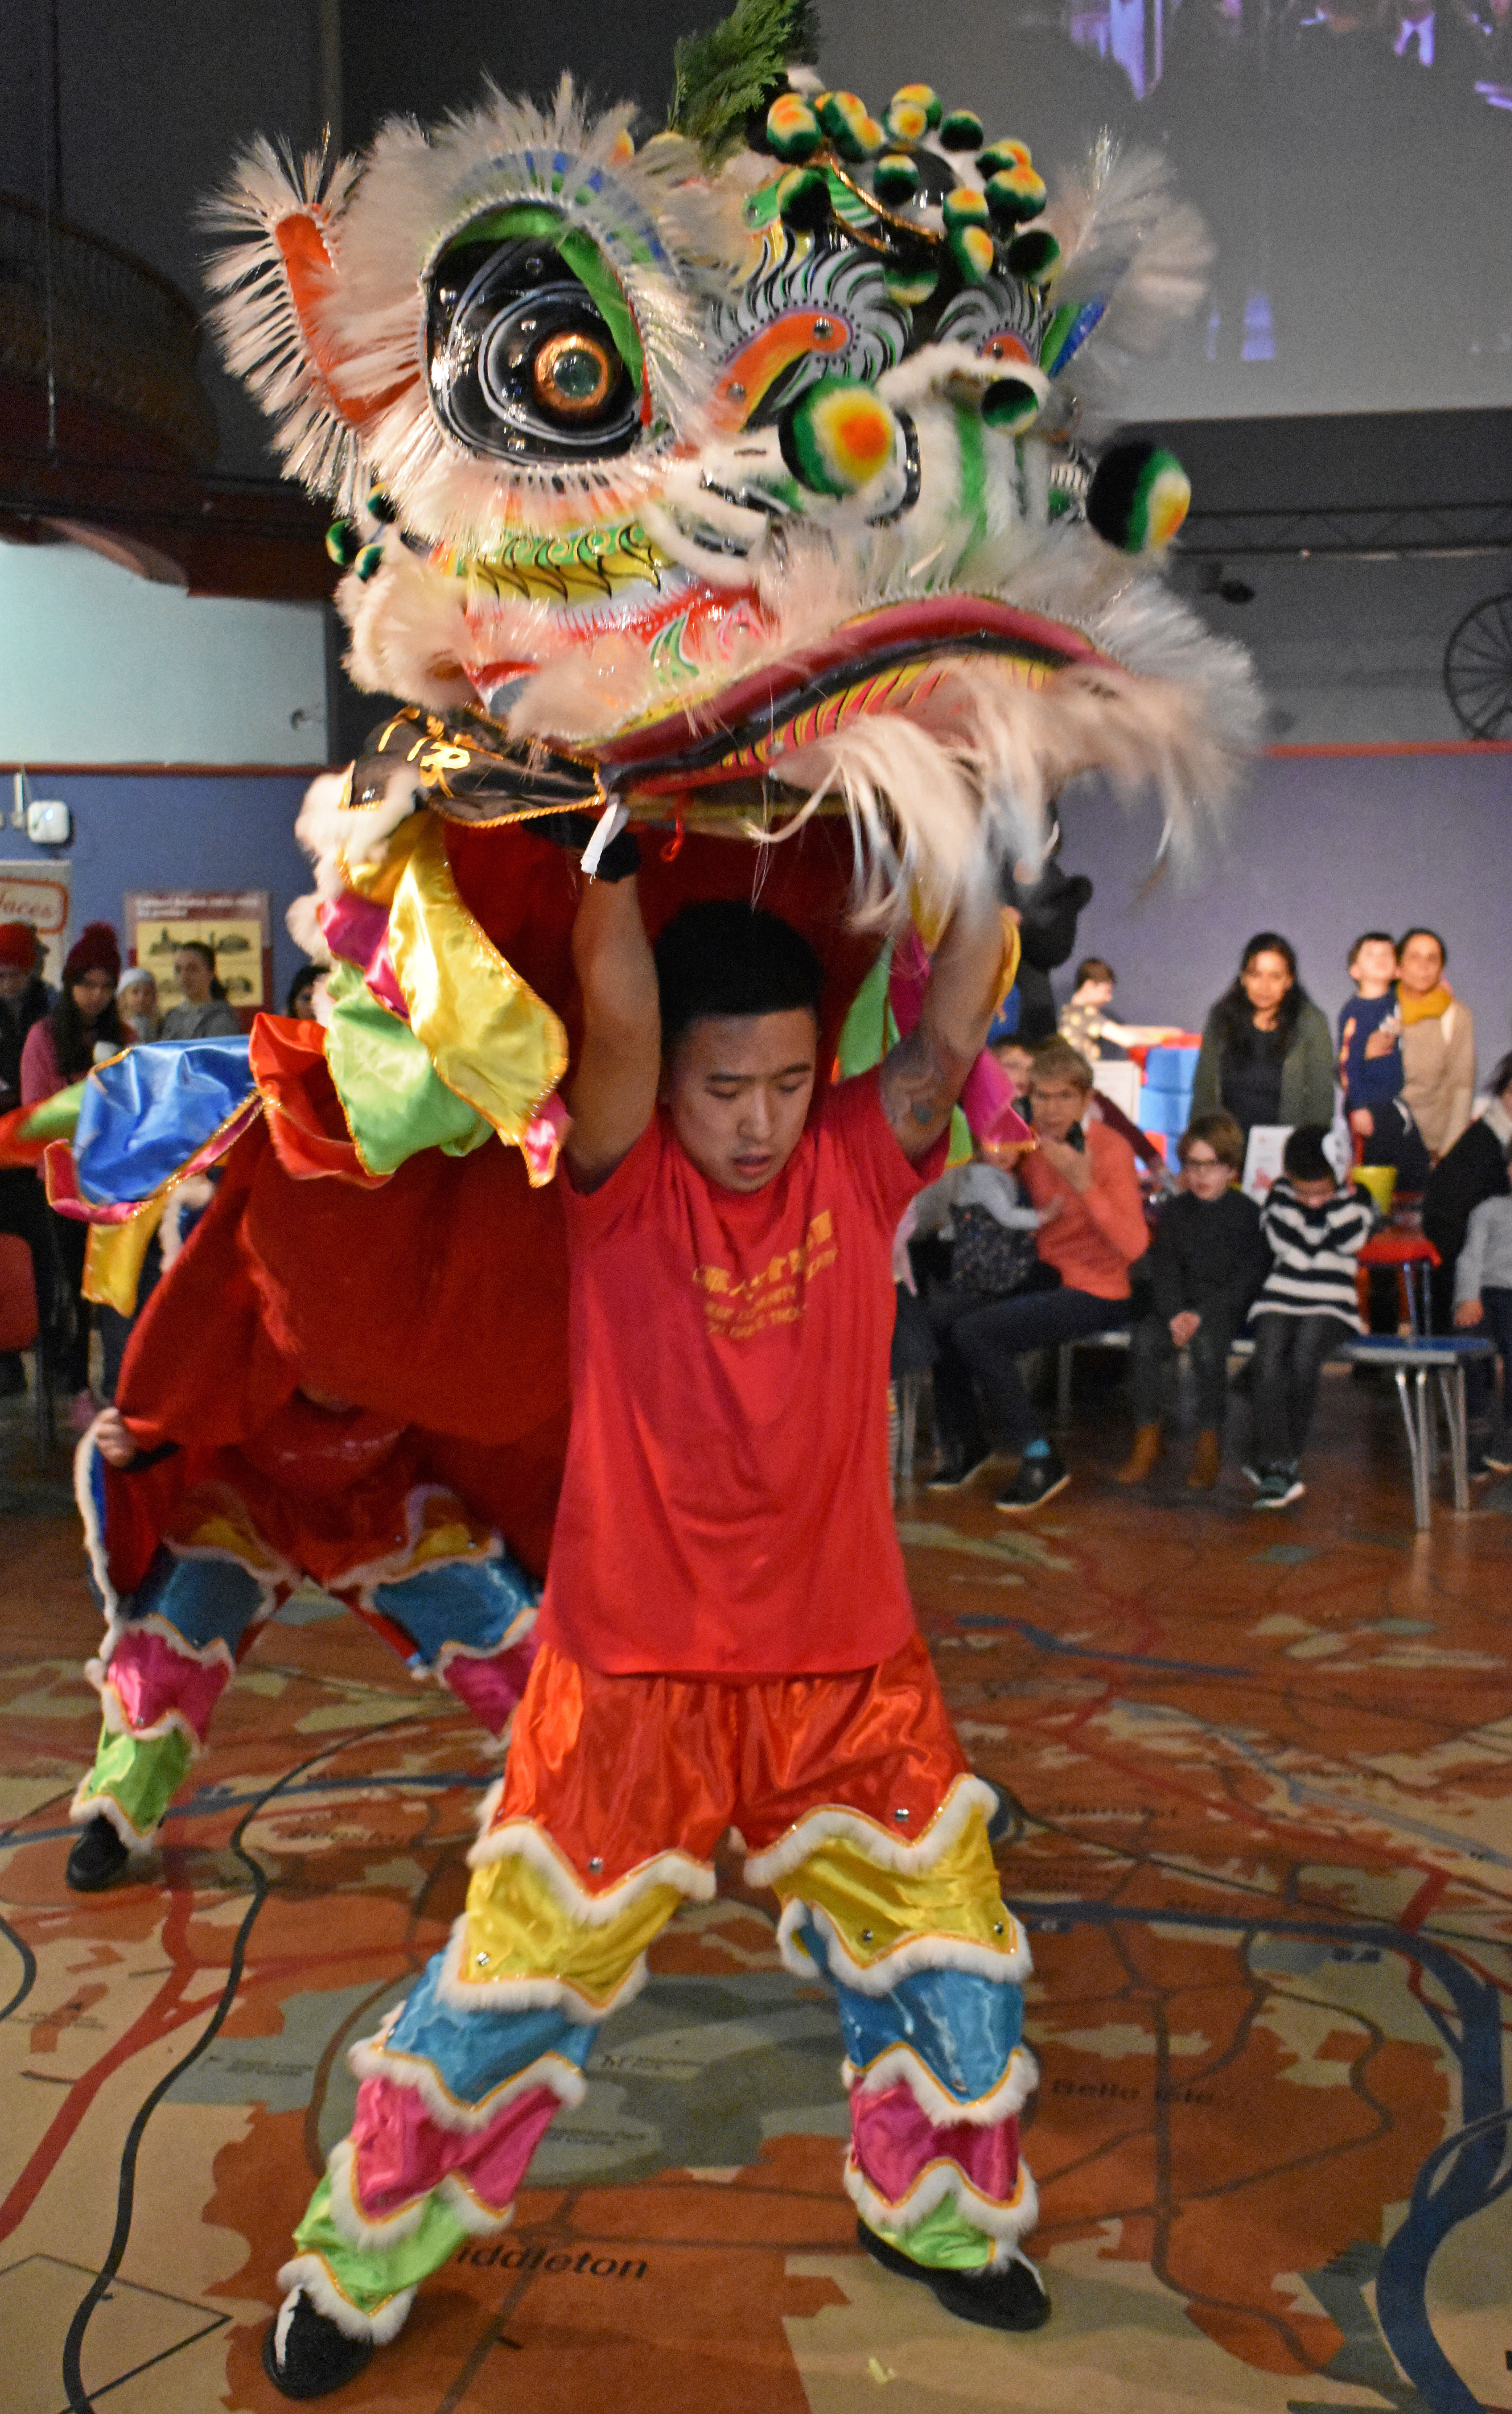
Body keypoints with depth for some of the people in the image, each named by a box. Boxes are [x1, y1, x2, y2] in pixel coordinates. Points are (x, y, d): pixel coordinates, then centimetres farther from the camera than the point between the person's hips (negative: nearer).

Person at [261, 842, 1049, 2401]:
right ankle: (355, 2267, 30)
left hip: (849, 1670, 3)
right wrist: (612, 847, -31)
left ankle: (933, 2212, 43)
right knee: (516, 1980, 6)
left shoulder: (862, 1161, -5)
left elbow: (961, 1010, -17)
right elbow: (616, 1009, -30)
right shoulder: (620, 1181, -12)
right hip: (632, 1672, -3)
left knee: (945, 1959, 15)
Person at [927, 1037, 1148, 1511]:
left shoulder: (1111, 1149, -17)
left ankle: (1042, 1462, -9)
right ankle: (963, 1444, 13)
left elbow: (1134, 1248, -26)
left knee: (974, 1333, -22)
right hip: (1047, 1275, 7)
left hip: (1098, 1294, -7)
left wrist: (1084, 1185, -33)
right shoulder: (1032, 1142, 2)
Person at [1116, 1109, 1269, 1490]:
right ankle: (1146, 1439, -17)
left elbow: (1248, 1277, -7)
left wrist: (1202, 1315, -19)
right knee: (1146, 1338, -26)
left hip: (1228, 1307, -3)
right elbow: (1164, 1270, 5)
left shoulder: (1248, 1213, -1)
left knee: (1206, 1342, -34)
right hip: (1180, 1306, 4)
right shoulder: (1175, 1212, 10)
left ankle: (1210, 1443, -20)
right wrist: (1176, 1314, -15)